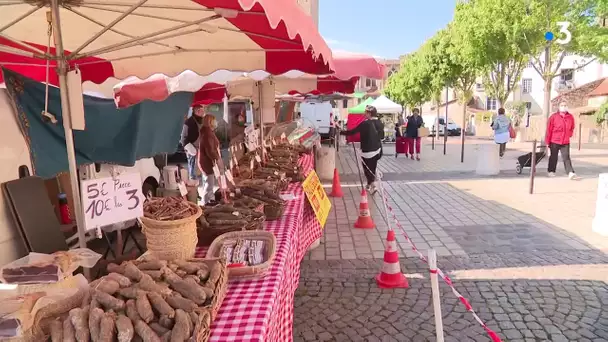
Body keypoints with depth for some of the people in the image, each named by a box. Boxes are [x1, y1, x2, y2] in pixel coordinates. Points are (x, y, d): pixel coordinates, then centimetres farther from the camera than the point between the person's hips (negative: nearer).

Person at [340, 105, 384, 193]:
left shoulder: (365, 123, -18)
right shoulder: (380, 123, 2)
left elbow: (352, 132, -14)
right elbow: (382, 136, 14)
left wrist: (341, 132, -3)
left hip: (367, 150, -7)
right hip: (377, 149, 7)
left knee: (367, 169, 5)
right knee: (372, 168, 17)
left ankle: (373, 185, -3)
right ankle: (370, 185, 29)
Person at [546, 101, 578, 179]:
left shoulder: (570, 117, 5)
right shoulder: (553, 116, -5)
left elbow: (572, 128, 21)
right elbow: (549, 130, -4)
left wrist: (569, 135, 11)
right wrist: (547, 141, -4)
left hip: (566, 142, 2)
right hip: (554, 141, -2)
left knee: (566, 157, -4)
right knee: (553, 157, 9)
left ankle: (571, 173, -11)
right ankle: (551, 171, 22)